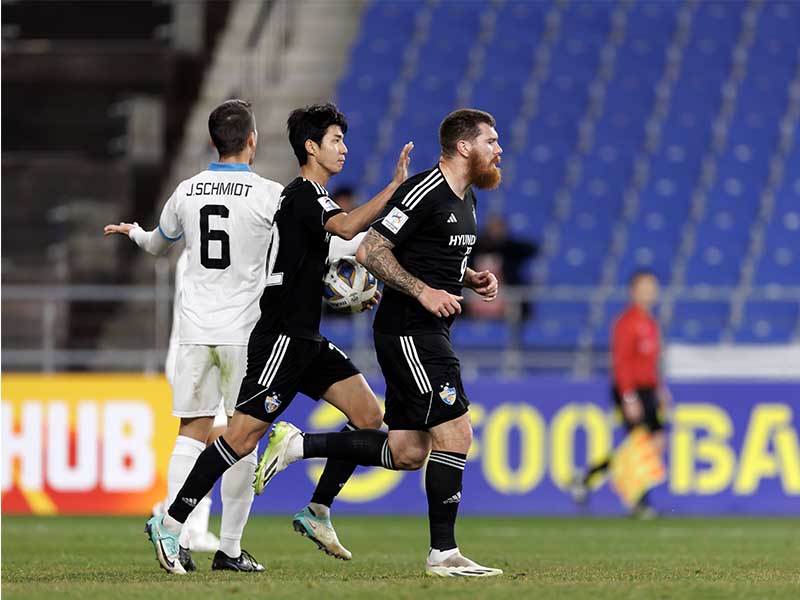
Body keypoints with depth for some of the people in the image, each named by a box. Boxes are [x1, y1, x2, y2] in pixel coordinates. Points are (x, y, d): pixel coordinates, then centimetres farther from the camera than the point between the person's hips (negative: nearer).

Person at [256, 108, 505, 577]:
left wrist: (470, 279, 9)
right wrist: (424, 292, -22)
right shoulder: (423, 192, -15)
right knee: (455, 434, -11)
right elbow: (371, 251, -17)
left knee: (406, 451, 8)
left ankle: (298, 446, 16)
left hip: (430, 333, 10)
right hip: (408, 332, -10)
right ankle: (444, 553, -6)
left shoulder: (466, 199, 15)